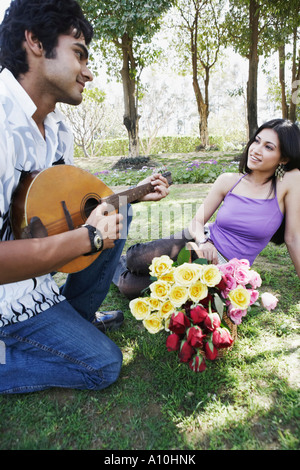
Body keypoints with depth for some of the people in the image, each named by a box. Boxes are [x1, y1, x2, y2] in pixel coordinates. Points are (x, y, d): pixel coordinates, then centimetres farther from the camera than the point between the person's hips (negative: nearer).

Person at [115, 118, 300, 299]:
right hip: (204, 246, 2)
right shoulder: (228, 181, -3)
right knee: (135, 259, -22)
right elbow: (197, 221, 0)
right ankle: (118, 267, 16)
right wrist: (202, 241, -22)